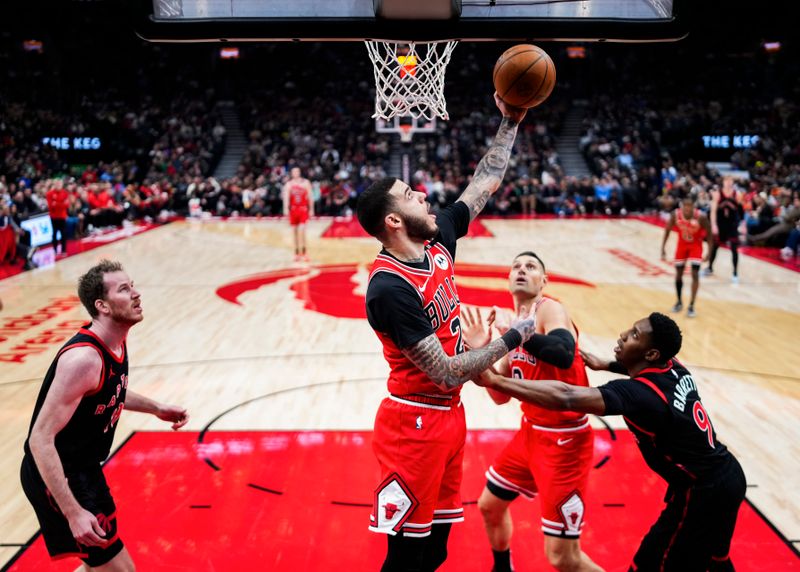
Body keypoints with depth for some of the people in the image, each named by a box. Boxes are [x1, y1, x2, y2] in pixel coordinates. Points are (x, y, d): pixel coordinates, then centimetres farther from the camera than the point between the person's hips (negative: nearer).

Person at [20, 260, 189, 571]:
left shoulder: (116, 341, -1)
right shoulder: (83, 358, -29)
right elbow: (40, 439, -30)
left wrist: (156, 408, 10)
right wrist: (73, 513, -33)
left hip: (83, 469, 9)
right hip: (56, 477, -9)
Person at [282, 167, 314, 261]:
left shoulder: (306, 183, 2)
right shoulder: (288, 184, 2)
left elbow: (309, 197, 3)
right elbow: (286, 197, -9)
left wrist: (311, 209, -1)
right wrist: (286, 209, -23)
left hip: (303, 209, -2)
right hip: (293, 210, 2)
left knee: (302, 230, -14)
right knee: (295, 232, 7)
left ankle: (303, 252, -6)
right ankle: (297, 253, 15)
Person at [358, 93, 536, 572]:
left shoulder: (437, 242, -1)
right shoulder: (391, 287, -25)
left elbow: (486, 183, 12)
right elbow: (449, 372, -25)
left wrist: (510, 122, 6)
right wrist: (513, 338, -14)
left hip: (448, 414, 8)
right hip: (414, 424, -8)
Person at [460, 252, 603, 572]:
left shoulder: (551, 309, -17)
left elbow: (564, 355, -40)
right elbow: (501, 396, 7)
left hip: (564, 439, -9)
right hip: (530, 432, 9)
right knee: (489, 505, 24)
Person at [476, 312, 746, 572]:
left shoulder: (638, 393, -28)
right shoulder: (675, 368, -3)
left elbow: (565, 398, -42)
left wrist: (495, 380, -43)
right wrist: (606, 365, 16)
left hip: (702, 493, -9)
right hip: (728, 477, 9)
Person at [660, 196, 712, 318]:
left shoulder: (700, 217, -29)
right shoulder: (675, 215, -22)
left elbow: (709, 234, -15)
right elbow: (667, 230, -5)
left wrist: (709, 252, -17)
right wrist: (663, 248, -9)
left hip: (695, 245, -3)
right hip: (682, 245, 3)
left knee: (695, 274, -13)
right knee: (678, 274, 10)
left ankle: (691, 306, -5)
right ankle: (679, 302, 30)